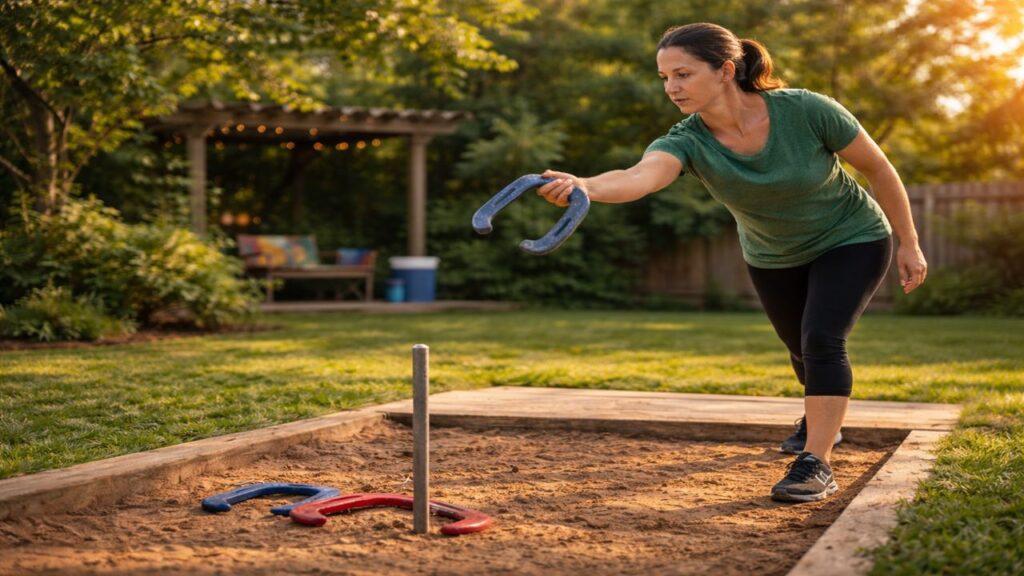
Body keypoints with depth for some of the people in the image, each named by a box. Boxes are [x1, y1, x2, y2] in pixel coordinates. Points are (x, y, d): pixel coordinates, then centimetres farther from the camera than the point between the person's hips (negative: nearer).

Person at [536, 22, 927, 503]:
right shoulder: (688, 141, -31)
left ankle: (817, 465, -15)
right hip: (773, 258, 4)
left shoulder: (807, 111, -33)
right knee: (803, 350, 23)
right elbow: (641, 175, -54)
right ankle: (823, 418, 54)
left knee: (822, 340, -24)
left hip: (851, 240, -4)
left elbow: (878, 167, -18)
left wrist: (908, 242, -12)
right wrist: (583, 186, -76)